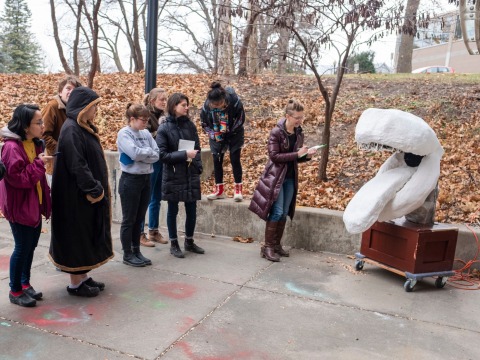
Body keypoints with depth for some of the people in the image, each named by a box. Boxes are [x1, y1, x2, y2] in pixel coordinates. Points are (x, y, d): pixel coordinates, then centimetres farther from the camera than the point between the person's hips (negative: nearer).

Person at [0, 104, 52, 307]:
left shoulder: (34, 143, 8)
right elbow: (17, 178, -24)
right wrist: (39, 164, -23)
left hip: (34, 203, 9)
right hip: (19, 206, -8)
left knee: (31, 245, 16)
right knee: (22, 247, 1)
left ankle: (25, 283, 31)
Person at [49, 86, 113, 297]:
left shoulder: (84, 128, 11)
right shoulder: (71, 130, -18)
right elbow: (77, 165, -24)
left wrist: (98, 188, 10)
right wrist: (94, 190, -20)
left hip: (88, 193, 10)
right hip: (77, 196, -10)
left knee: (87, 236, 16)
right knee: (77, 237, 2)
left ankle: (83, 276, 29)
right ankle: (75, 284, 16)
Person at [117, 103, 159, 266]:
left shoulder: (146, 133, 8)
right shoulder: (124, 133, -9)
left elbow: (156, 155, 0)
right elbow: (135, 153, -23)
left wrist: (142, 155, -14)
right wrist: (149, 151, -7)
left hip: (146, 178, 6)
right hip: (131, 179, -6)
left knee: (139, 219, 13)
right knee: (129, 219, 4)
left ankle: (136, 251, 24)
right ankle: (128, 254, 14)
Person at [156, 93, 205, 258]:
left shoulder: (190, 125, 5)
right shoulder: (164, 128, -7)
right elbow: (162, 154, -11)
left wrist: (198, 167, -1)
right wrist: (184, 154, -19)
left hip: (191, 175, 4)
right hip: (173, 176, -4)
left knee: (192, 210, 10)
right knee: (173, 211, 8)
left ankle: (189, 241, 28)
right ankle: (174, 244, 23)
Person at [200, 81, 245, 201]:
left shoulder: (234, 101, -27)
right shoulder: (206, 106, -21)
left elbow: (241, 118, -13)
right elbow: (204, 123, -4)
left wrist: (230, 130, -19)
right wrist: (213, 134, -17)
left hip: (234, 134, -2)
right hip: (217, 136, 3)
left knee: (235, 159, -5)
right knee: (217, 160, 3)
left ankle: (238, 189, 5)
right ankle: (219, 189, 15)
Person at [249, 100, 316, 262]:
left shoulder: (299, 134, 6)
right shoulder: (276, 132, -13)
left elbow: (297, 158, 13)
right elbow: (274, 156, -19)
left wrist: (307, 155, -8)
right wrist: (296, 154, -23)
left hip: (290, 178, 6)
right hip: (276, 177, -6)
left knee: (284, 213, 9)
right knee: (277, 212, -9)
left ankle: (276, 245, 21)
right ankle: (267, 247, 2)